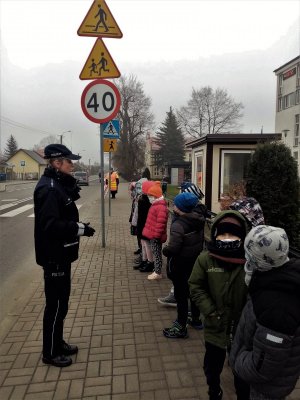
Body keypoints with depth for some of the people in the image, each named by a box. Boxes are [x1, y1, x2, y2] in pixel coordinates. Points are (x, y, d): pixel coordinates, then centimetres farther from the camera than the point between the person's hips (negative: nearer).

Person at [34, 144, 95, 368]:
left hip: (61, 254, 10)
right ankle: (50, 353, 22)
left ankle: (58, 343, 36)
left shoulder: (58, 184, 11)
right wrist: (80, 229, -23)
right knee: (55, 304, 4)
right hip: (54, 256, -10)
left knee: (61, 301, 20)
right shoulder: (48, 188, -21)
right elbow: (50, 225, -29)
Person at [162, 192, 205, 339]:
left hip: (180, 265, -8)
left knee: (181, 295, 7)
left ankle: (181, 328, 21)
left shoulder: (178, 224, -28)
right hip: (195, 261, 8)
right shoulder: (198, 219, -4)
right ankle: (196, 319, 41)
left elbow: (172, 248, -31)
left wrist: (164, 250, -12)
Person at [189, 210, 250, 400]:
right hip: (215, 328, 2)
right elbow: (196, 287, -6)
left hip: (243, 330, -2)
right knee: (212, 367, 26)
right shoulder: (206, 258, -13)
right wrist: (211, 313, -11)